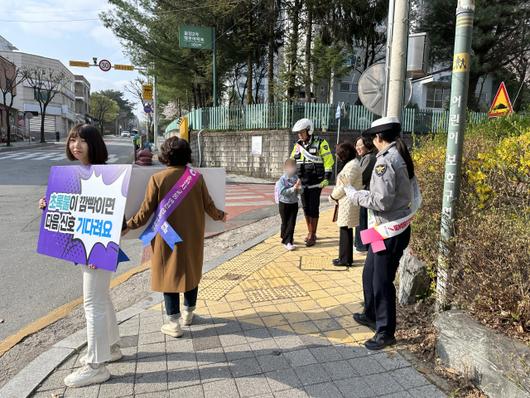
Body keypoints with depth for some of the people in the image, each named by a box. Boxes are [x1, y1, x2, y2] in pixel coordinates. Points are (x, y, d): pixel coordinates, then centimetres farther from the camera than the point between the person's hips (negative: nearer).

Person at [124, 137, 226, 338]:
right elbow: (209, 206, 1)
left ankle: (174, 323, 14)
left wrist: (128, 226, 5)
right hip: (192, 237, 3)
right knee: (191, 272, 18)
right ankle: (188, 313, 34)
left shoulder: (157, 178, -11)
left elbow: (146, 210, -9)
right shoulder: (197, 177, -5)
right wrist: (220, 216, 22)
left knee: (169, 274, 9)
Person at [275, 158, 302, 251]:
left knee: (292, 223, 1)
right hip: (284, 203, -3)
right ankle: (286, 240, 24)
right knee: (285, 223, 10)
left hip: (294, 203, 4)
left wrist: (299, 188, -20)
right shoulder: (282, 179, -14)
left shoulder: (296, 178, 0)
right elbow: (282, 192, -24)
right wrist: (293, 188, -27)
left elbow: (300, 190, 4)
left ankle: (288, 241, 8)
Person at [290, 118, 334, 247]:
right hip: (302, 182, 6)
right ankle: (310, 233, 24)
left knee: (313, 208, -2)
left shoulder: (320, 143, -7)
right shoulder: (298, 145, 9)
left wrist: (326, 178, -12)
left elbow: (328, 160, -8)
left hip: (315, 182, -5)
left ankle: (312, 235, 8)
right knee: (306, 208, 11)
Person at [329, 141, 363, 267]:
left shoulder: (352, 166, -17)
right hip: (346, 202, 10)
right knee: (346, 230, 14)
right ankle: (345, 257, 23)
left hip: (348, 203, -10)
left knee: (345, 230, -1)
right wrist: (336, 196, 8)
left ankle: (346, 260, 8)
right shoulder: (351, 164, 15)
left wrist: (333, 196, -6)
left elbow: (345, 186, -19)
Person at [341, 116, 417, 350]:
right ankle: (371, 315, 40)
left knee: (382, 281, 3)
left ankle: (386, 332, 19)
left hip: (389, 231, -10)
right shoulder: (402, 158, 9)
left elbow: (381, 201, -24)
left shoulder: (386, 161, -20)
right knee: (369, 274, 22)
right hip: (399, 225, 10)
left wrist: (352, 193, -11)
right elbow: (411, 192, 14)